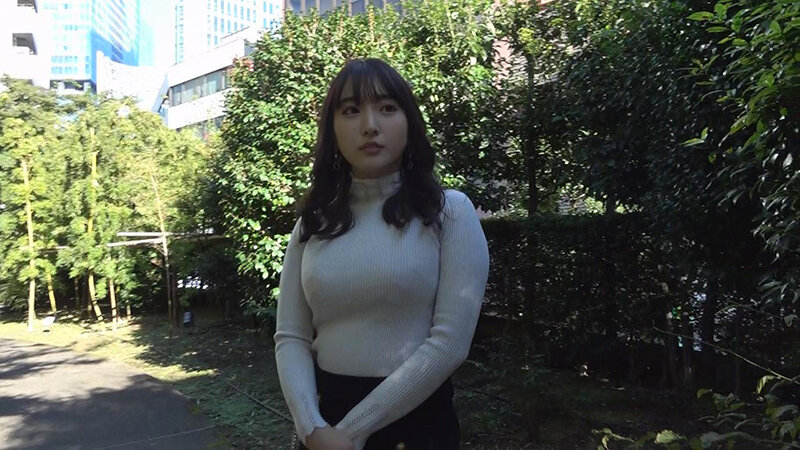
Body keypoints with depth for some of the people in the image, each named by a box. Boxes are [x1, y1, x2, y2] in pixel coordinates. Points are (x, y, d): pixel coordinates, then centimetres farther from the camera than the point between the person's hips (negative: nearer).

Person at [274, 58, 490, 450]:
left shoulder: (450, 212, -8)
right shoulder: (313, 223, 3)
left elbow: (450, 342, -15)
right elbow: (291, 337, 0)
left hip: (414, 418, -3)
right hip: (322, 415, 3)